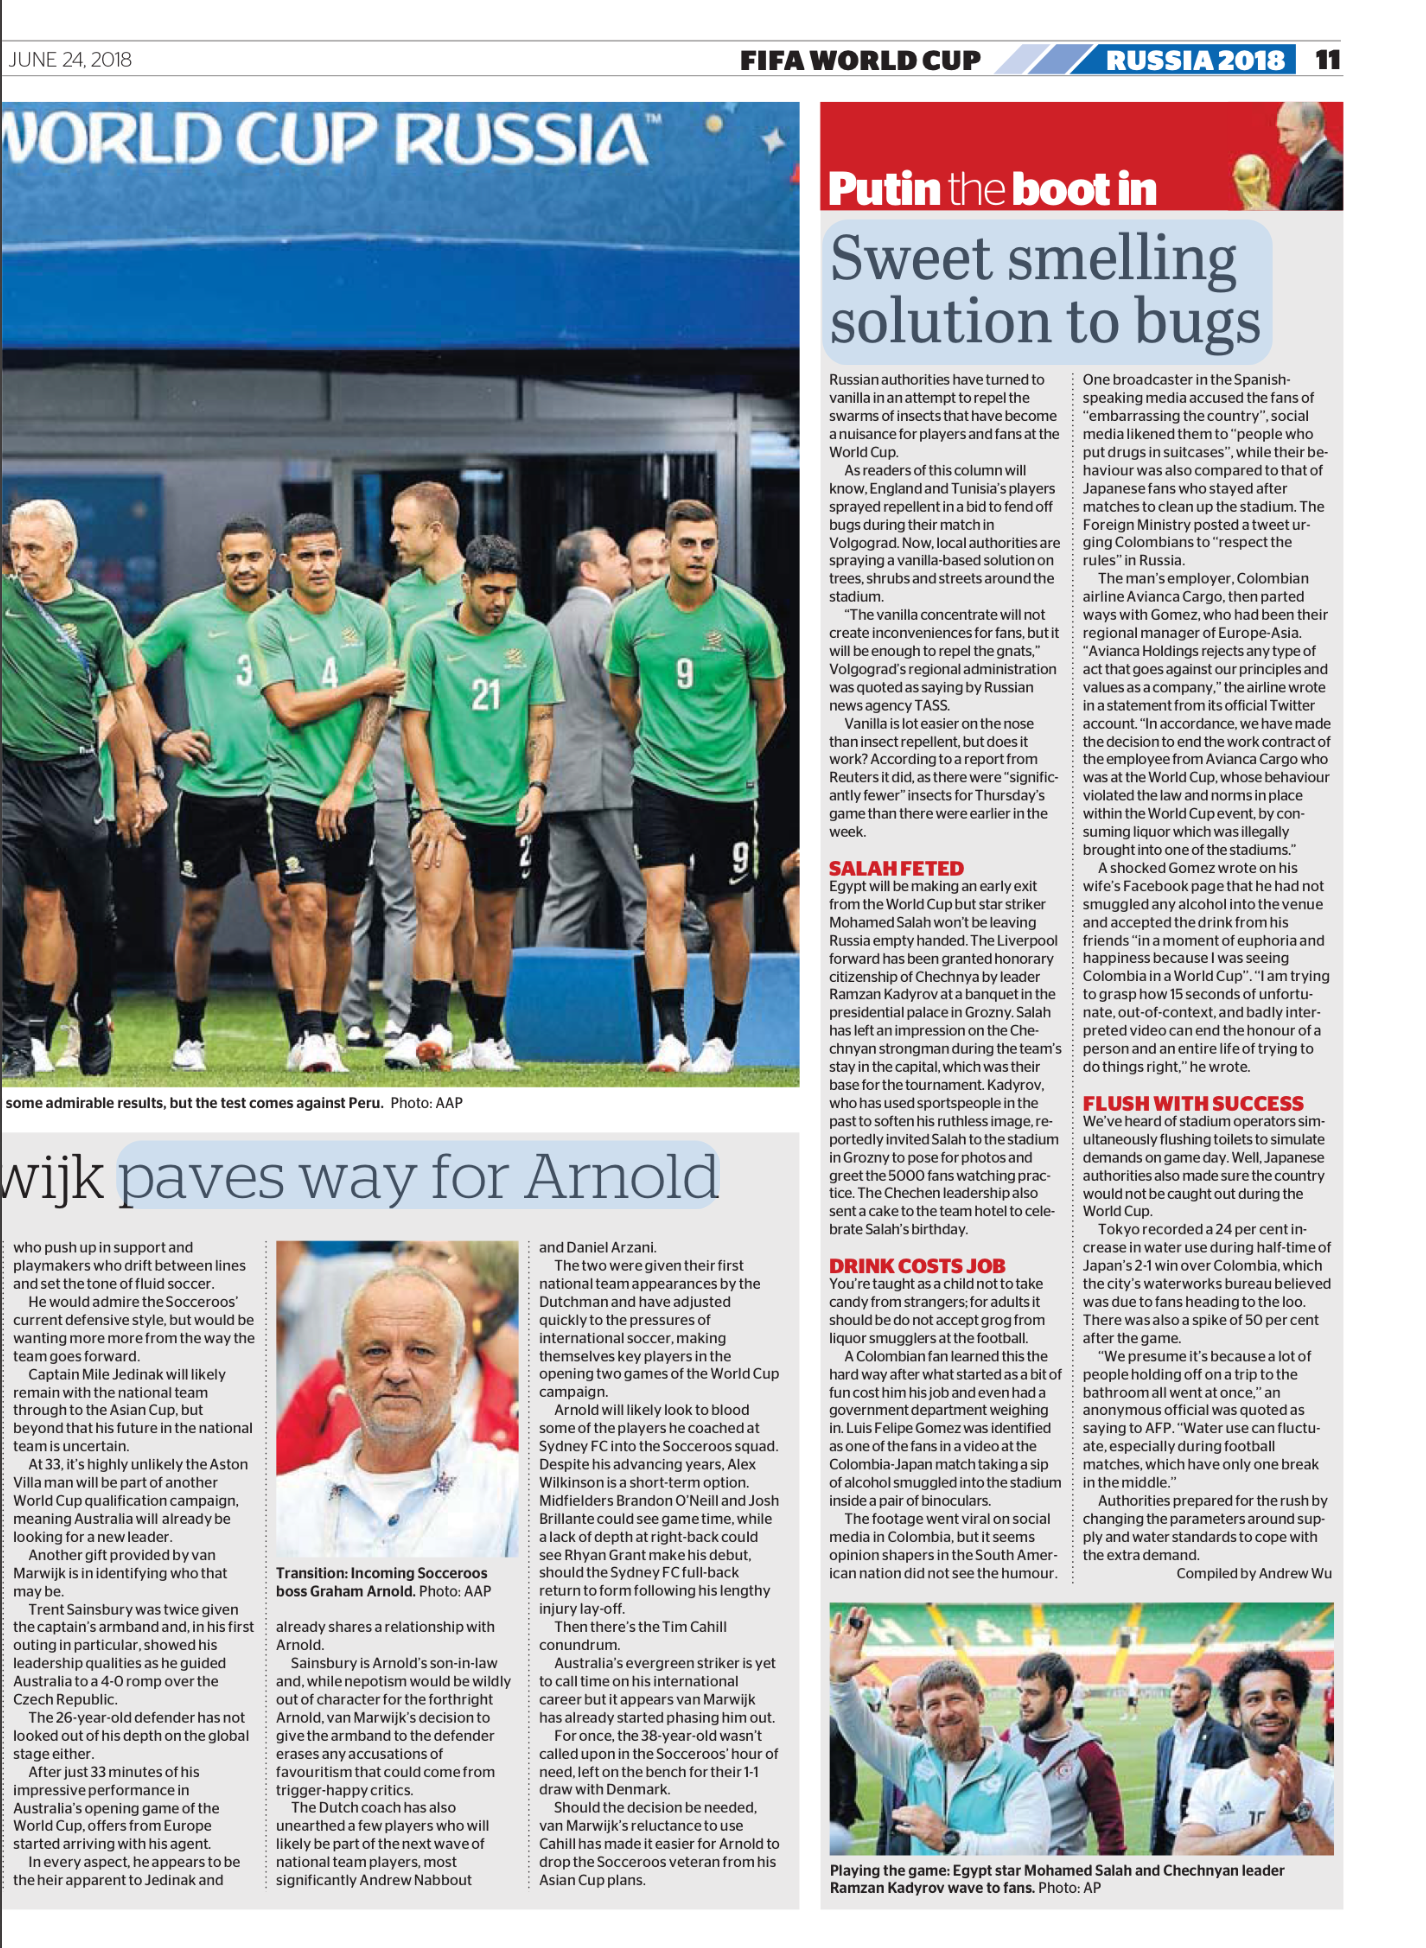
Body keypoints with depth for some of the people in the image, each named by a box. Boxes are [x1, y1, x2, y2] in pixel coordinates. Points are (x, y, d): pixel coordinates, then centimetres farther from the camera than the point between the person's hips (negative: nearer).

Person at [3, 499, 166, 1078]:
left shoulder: (98, 613, 1)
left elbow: (125, 699, 8)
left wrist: (148, 776, 4)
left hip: (73, 780, 1)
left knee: (94, 919, 11)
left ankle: (95, 1028, 33)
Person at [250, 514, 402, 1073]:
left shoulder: (368, 617, 4)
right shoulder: (268, 622, -2)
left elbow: (376, 711, 0)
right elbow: (290, 709, -10)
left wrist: (346, 787, -8)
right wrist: (367, 683, -8)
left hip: (355, 796, 3)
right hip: (295, 791, -3)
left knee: (341, 922, 8)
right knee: (308, 910, -13)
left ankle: (324, 1032, 20)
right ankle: (310, 1037, -10)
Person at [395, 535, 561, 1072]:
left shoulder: (534, 638, 5)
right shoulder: (428, 636, -2)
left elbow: (542, 721, 9)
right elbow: (414, 724, -2)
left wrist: (536, 786, -5)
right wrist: (431, 805, -8)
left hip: (509, 808, 3)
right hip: (446, 802, -3)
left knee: (497, 925, 10)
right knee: (437, 911, -19)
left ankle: (488, 1038, 20)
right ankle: (430, 1031, -27)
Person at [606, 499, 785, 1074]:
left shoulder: (749, 618, -7)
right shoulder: (632, 615, -2)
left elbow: (771, 706, 7)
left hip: (729, 788, 0)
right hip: (658, 782, 1)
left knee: (725, 918, 7)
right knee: (664, 900, -15)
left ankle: (723, 1038, 22)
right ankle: (671, 1037, -16)